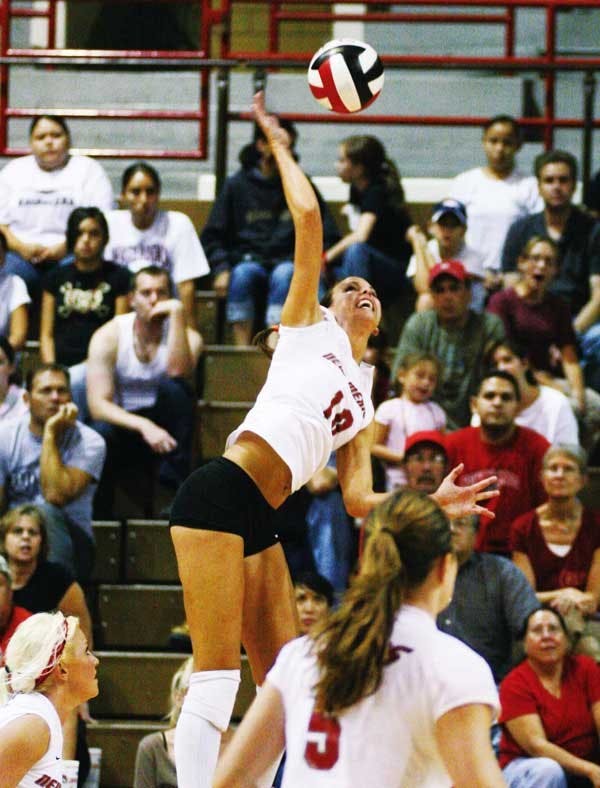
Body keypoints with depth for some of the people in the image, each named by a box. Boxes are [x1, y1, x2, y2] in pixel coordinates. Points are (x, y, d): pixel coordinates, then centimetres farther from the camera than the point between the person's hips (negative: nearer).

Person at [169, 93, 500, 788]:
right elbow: (308, 218, 2)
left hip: (259, 522, 7)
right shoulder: (308, 325, 12)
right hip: (219, 496, -7)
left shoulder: (363, 399, 27)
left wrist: (433, 501, 10)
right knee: (217, 675, -14)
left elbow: (357, 500, 18)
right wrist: (279, 145, 9)